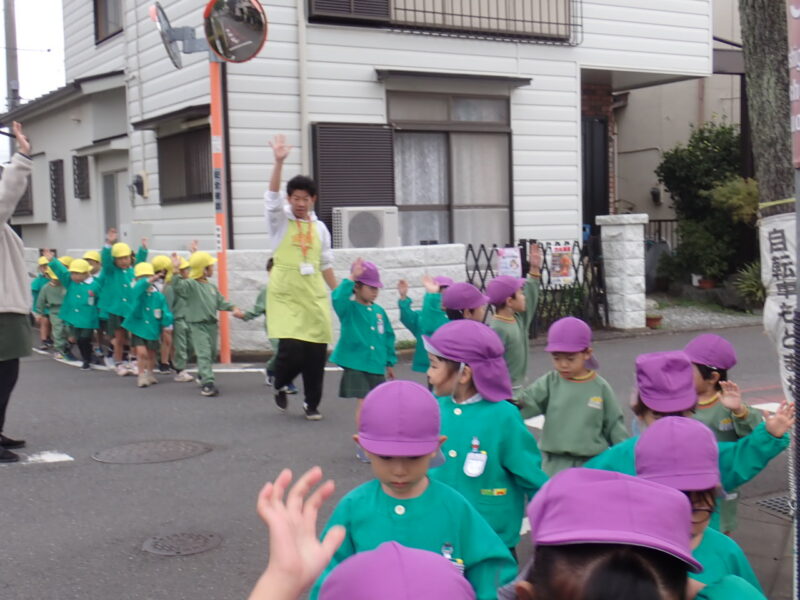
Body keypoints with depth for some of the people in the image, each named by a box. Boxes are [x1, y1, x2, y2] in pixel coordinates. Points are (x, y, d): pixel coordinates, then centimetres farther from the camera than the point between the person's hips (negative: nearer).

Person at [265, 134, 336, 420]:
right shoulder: (280, 221, 1)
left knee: (316, 353, 1)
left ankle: (312, 404, 17)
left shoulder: (320, 228, 10)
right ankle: (280, 385, 19)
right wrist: (279, 161, -28)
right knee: (291, 348, -14)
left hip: (315, 297, 3)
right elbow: (271, 196, -17)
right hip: (286, 297, -3)